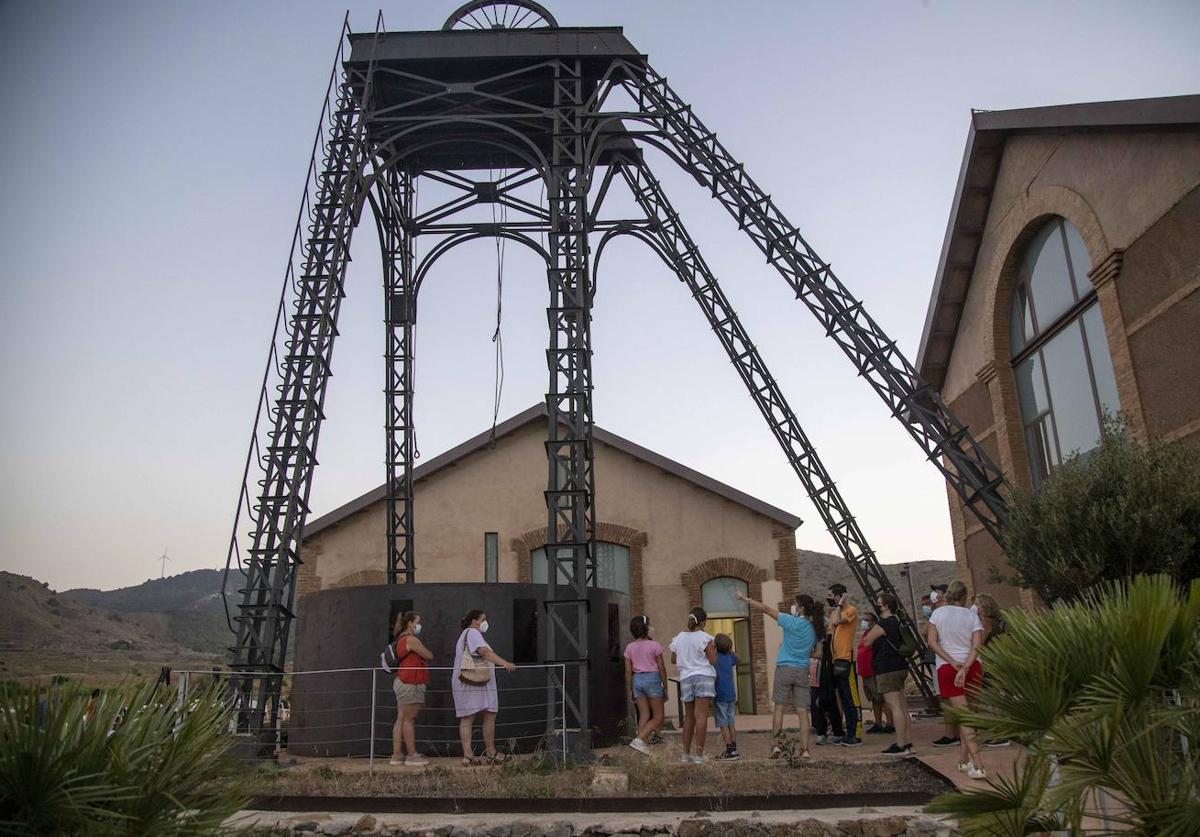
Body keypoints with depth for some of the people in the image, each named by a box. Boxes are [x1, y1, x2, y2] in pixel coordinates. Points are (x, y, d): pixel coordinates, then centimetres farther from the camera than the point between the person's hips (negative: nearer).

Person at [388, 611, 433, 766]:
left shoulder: (401, 640, 17)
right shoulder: (411, 639, -13)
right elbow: (429, 656, -8)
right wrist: (424, 650, 10)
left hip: (401, 682, 10)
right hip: (410, 683, -10)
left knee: (401, 720, 9)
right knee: (409, 719, -5)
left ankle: (397, 755, 12)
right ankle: (412, 755, 0)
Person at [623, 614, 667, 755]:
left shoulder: (629, 647, 3)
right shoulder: (654, 646, -7)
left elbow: (628, 671, 4)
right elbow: (661, 668, -4)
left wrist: (629, 690, 11)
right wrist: (665, 687, 5)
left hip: (637, 680, 5)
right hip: (652, 678, -5)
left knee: (644, 714, 11)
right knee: (658, 717, 2)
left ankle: (644, 743, 4)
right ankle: (640, 738, -14)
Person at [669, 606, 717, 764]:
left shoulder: (679, 638, 8)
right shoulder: (704, 637, -7)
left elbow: (673, 659, 16)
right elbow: (712, 660, -8)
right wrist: (714, 648, 10)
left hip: (686, 678, 5)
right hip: (704, 676, -5)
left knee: (689, 717, 13)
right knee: (701, 716, -6)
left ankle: (686, 753, 13)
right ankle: (699, 754, -9)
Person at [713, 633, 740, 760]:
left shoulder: (715, 657, -12)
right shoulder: (730, 656, 7)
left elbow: (715, 675, -21)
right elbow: (736, 659, 31)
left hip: (720, 696, -7)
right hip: (731, 695, 7)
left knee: (723, 724, -3)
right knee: (730, 723, 13)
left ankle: (730, 751, -5)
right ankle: (734, 750, 14)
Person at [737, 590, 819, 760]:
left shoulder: (793, 622, -8)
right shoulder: (814, 628, 7)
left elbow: (766, 609, -7)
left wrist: (745, 599, -1)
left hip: (785, 668, -4)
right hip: (802, 671, 4)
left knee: (779, 708, 3)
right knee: (802, 711, 3)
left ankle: (777, 745, 1)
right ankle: (805, 749, 0)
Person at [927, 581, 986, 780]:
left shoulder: (938, 613, 0)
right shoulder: (972, 615, 1)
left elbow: (932, 642, -7)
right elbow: (976, 646, -9)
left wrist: (954, 664, -8)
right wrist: (964, 668, -14)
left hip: (947, 667, -2)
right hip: (971, 666, 2)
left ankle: (977, 765, -14)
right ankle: (963, 760, 22)